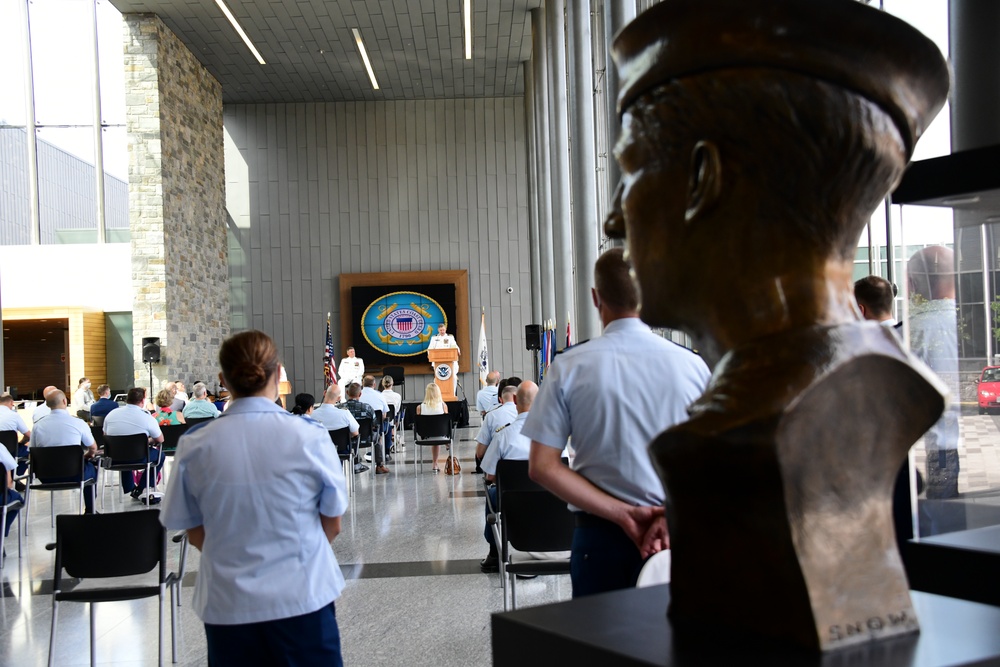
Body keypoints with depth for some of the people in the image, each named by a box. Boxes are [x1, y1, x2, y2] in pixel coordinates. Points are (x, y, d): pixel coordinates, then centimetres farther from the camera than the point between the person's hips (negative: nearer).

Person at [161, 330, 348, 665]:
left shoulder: (195, 445, -6)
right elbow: (332, 525, 0)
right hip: (302, 599, -1)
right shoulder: (309, 436, -10)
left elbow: (195, 534, 3)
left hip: (227, 607, 2)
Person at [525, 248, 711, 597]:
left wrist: (620, 512, -9)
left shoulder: (569, 368, -5)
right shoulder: (692, 365, -4)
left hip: (600, 537, -1)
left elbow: (543, 466, -7)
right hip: (677, 538, 1)